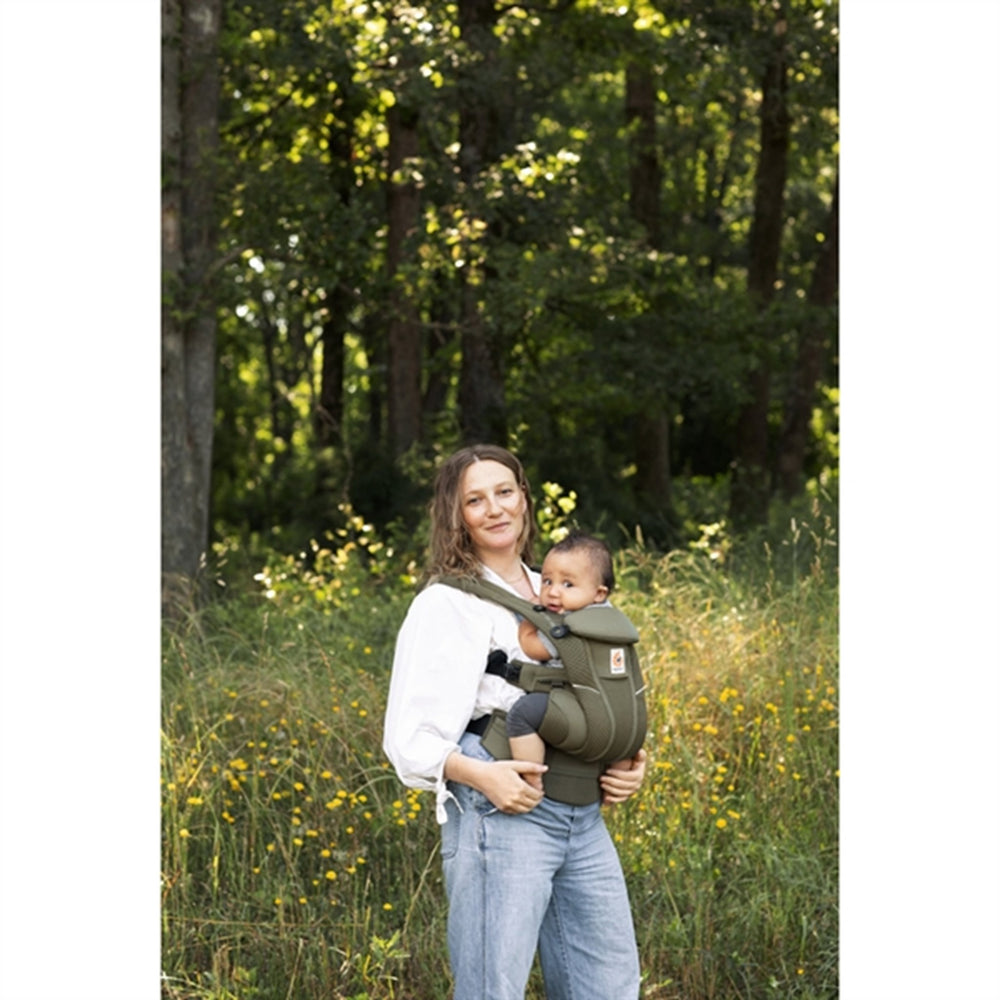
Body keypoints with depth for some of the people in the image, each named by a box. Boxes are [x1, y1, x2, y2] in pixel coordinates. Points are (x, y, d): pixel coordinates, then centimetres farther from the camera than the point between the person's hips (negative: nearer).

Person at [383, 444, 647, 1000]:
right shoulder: (446, 605, -2)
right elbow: (410, 738, -7)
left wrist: (629, 764, 7)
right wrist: (480, 775, -23)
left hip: (583, 817, 7)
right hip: (501, 813, -7)